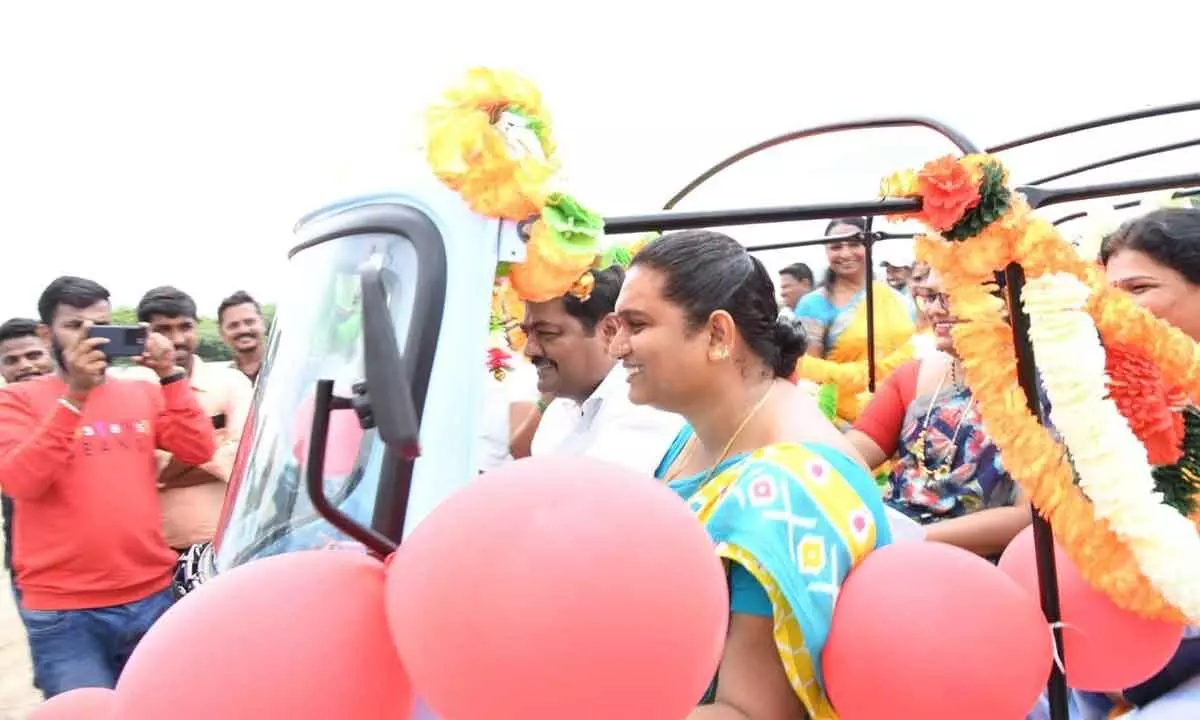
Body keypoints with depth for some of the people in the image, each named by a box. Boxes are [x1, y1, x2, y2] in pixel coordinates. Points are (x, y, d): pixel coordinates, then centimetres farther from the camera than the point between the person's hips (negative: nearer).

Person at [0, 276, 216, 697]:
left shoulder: (143, 393, 8)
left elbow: (198, 451, -4)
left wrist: (170, 376, -12)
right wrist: (74, 396, -22)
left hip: (152, 596, 4)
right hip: (64, 611, -3)